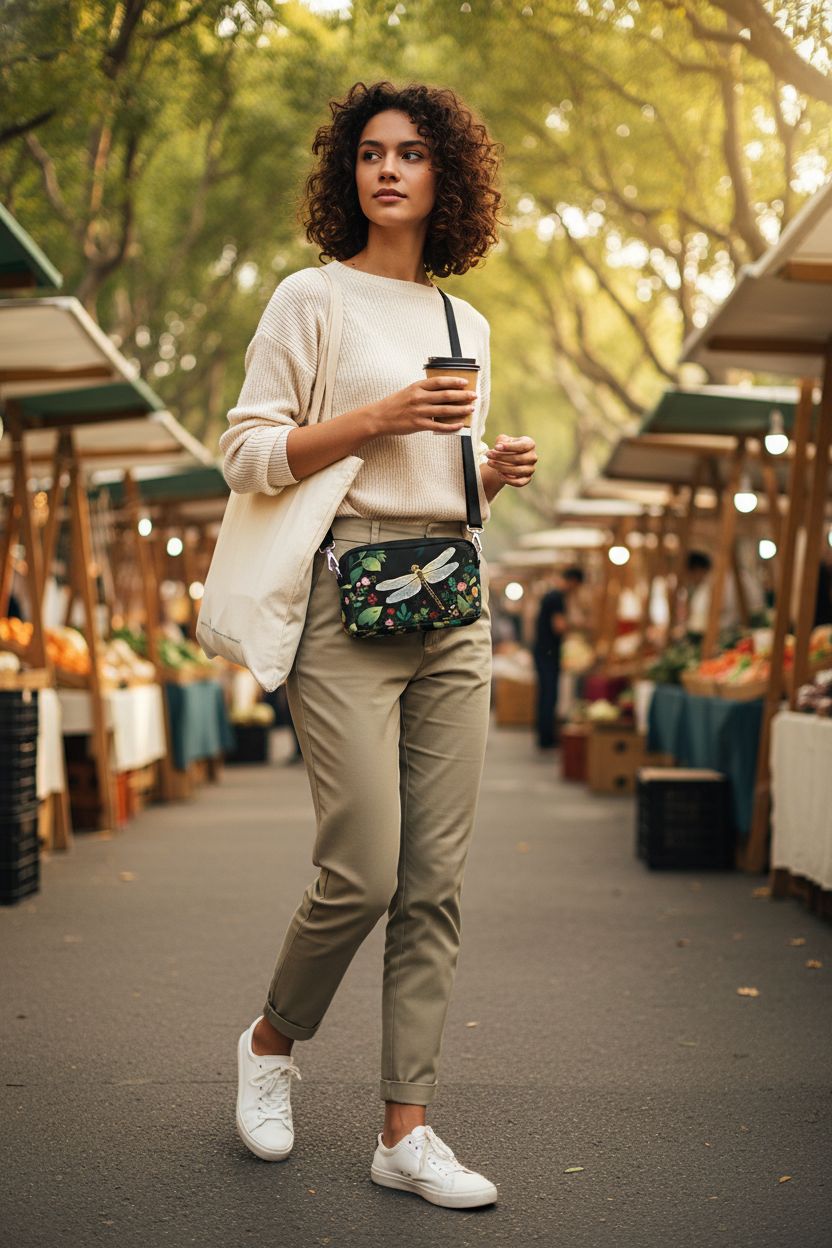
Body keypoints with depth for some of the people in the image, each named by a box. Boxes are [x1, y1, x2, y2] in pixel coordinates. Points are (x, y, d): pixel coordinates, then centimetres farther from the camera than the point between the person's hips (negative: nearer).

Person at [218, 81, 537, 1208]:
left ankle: (407, 1129, 8)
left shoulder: (467, 324, 19)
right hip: (348, 595, -5)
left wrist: (498, 471, 5)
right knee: (363, 872, -10)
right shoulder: (313, 298, 2)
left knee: (435, 881, 1)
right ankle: (272, 1042, 19)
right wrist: (377, 418, -13)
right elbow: (247, 455, -5)